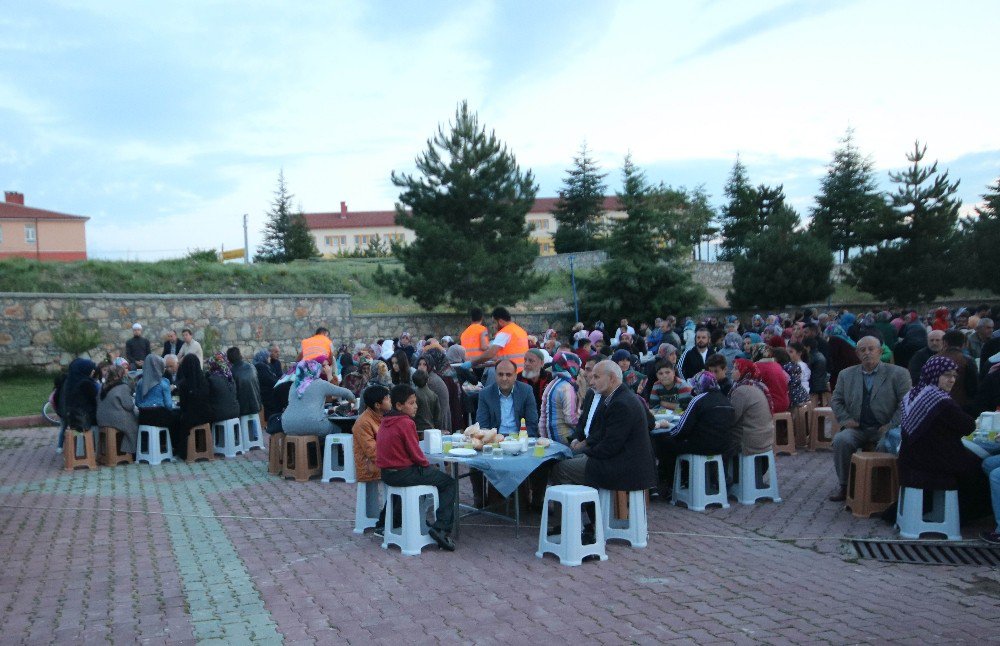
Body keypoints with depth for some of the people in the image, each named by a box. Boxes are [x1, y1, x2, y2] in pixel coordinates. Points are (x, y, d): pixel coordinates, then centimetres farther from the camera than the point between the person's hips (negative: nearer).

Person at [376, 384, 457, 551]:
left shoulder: (384, 421, 10)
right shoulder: (406, 423, -16)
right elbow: (415, 453, -15)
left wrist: (423, 463, 19)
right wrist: (426, 463, 5)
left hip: (386, 473, 9)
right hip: (404, 473, -9)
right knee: (450, 483, -1)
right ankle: (441, 528, -14)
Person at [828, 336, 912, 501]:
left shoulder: (898, 374, 2)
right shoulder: (846, 375, 13)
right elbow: (836, 400, 16)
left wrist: (892, 425, -13)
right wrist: (845, 419, -2)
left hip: (885, 429, -3)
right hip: (857, 429, 3)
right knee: (840, 440, -27)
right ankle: (843, 486, -10)